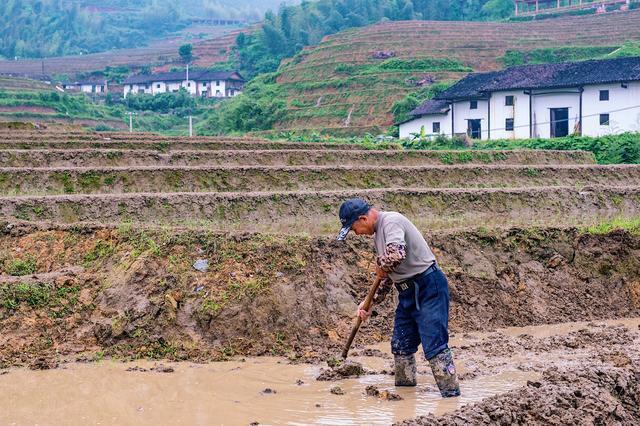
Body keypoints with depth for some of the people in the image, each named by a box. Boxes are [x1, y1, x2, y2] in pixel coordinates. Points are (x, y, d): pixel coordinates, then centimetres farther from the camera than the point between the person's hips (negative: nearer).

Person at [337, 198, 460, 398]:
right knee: (400, 345, 14)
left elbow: (396, 254, -36)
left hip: (428, 286, -10)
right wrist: (371, 302, 19)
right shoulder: (378, 232, 15)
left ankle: (451, 395, -10)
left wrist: (380, 265, -15)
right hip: (408, 291, 10)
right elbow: (389, 276, 24)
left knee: (434, 345, -12)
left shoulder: (391, 221, -16)